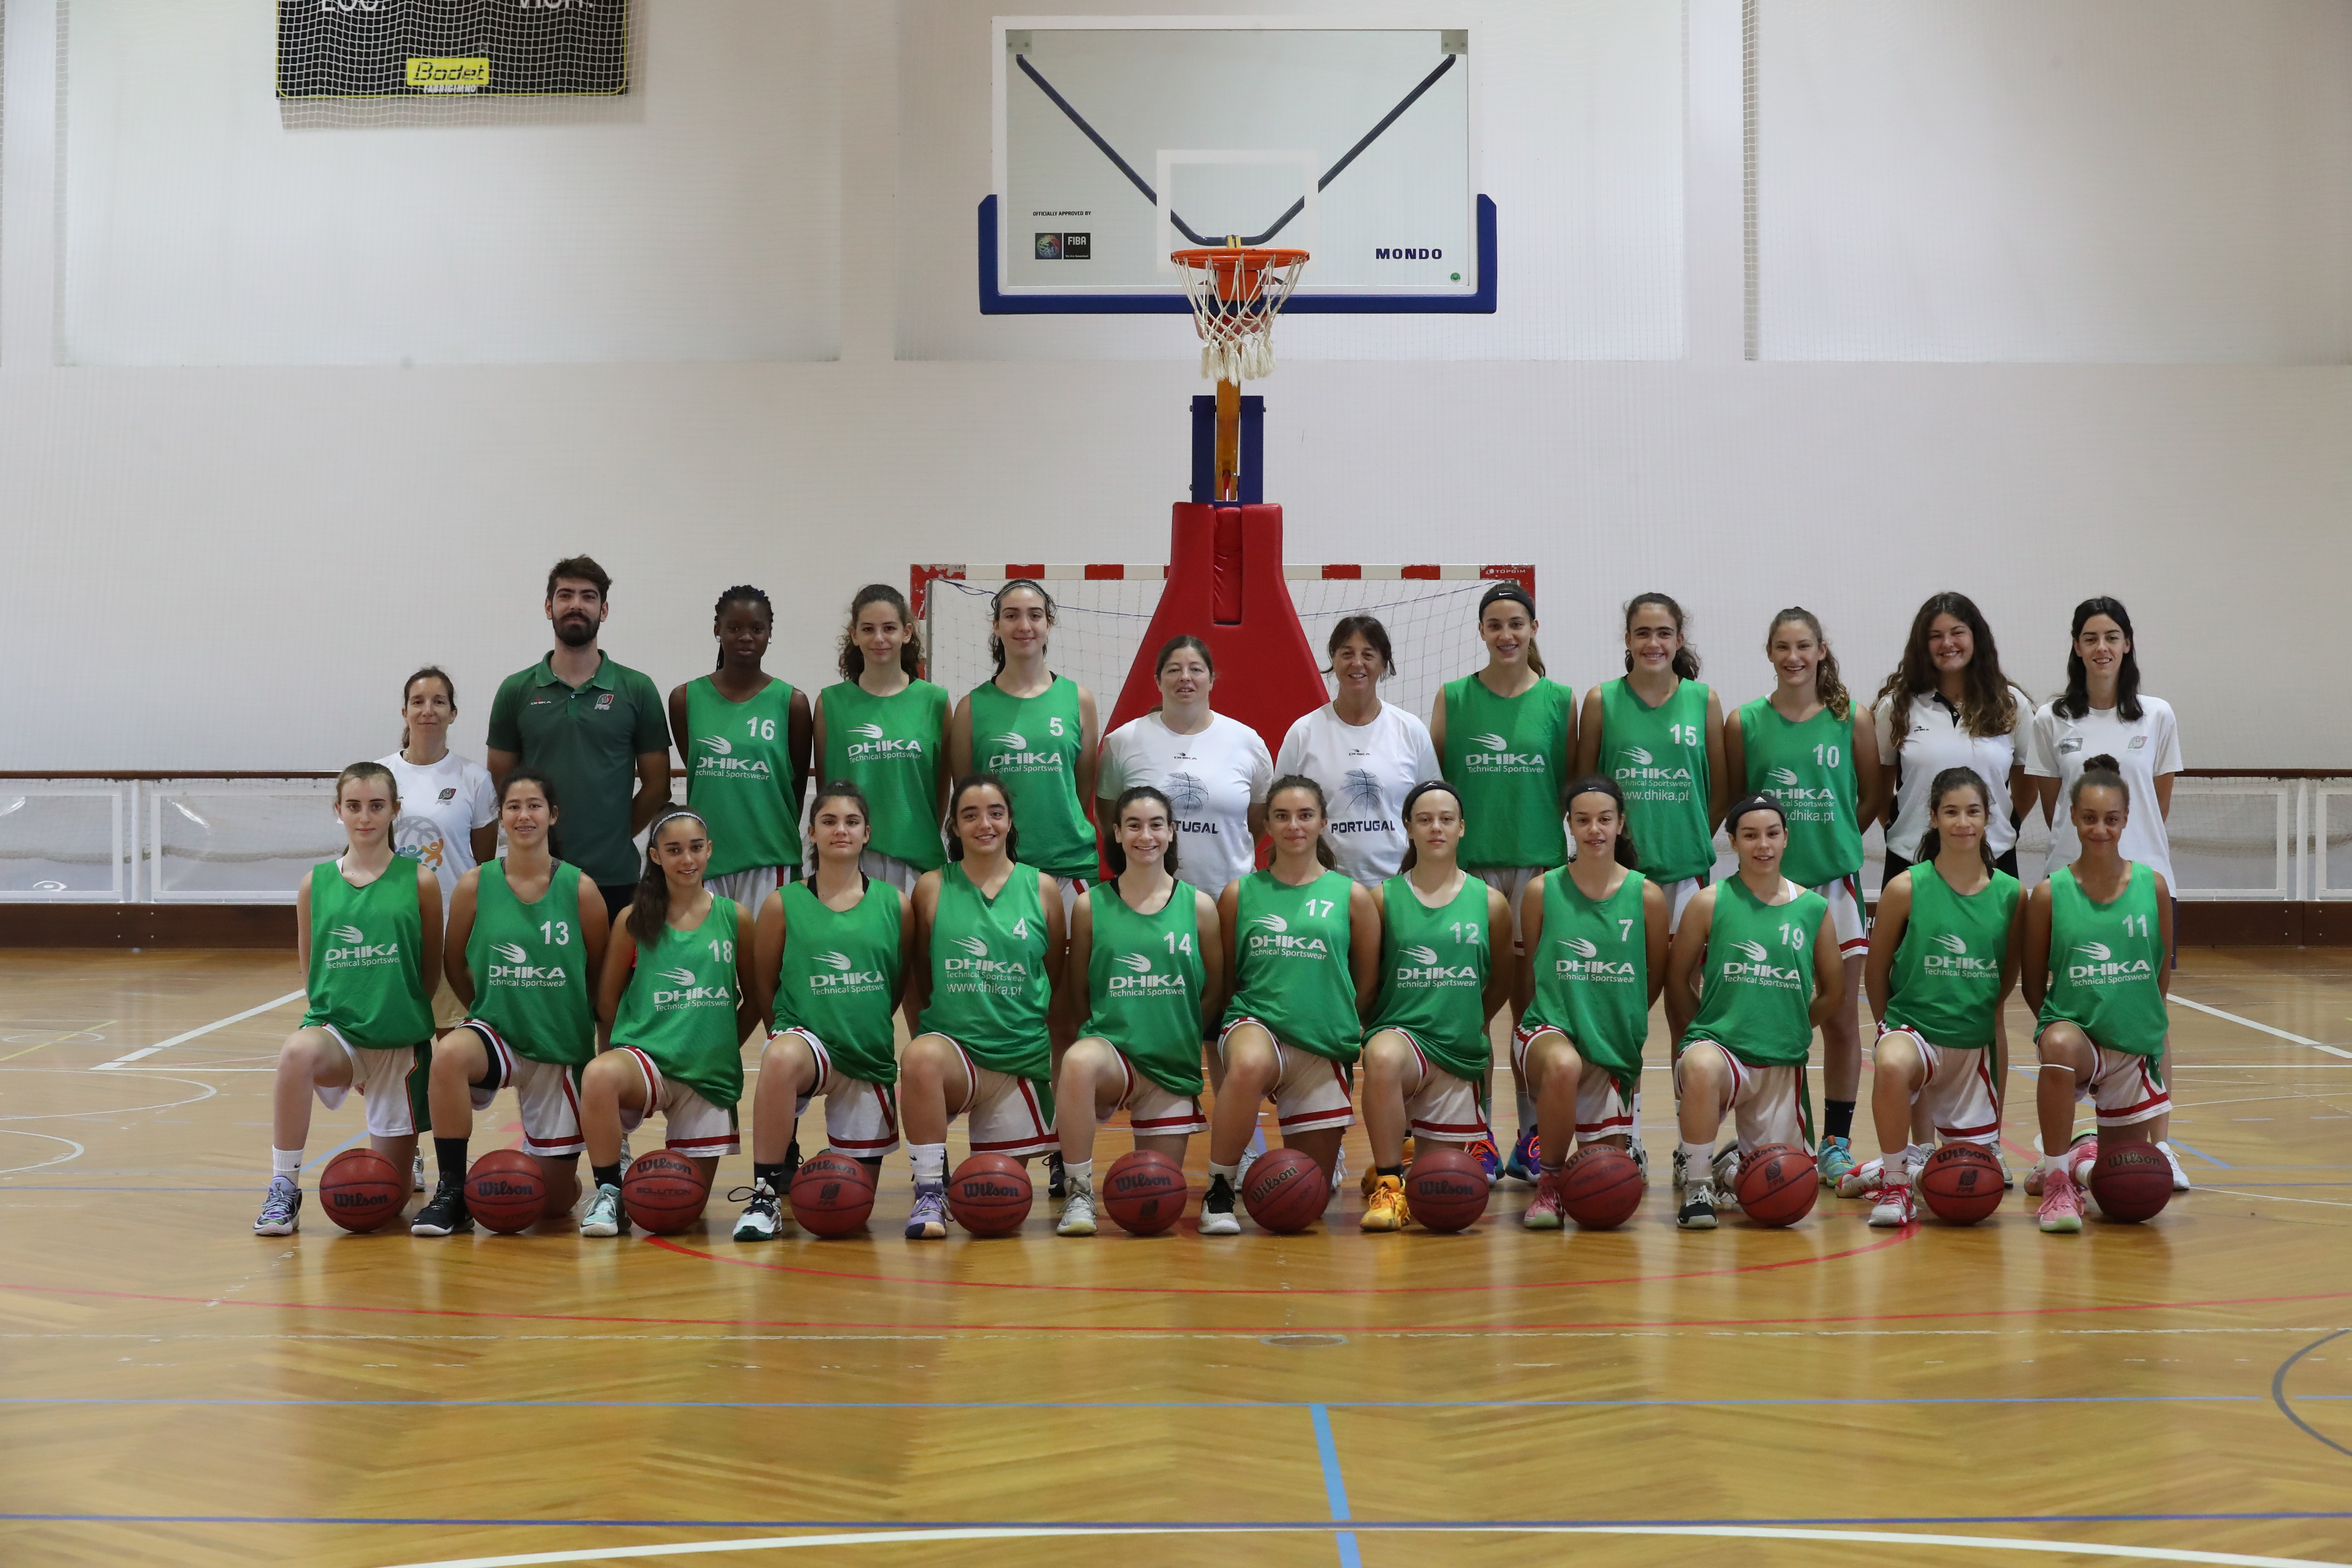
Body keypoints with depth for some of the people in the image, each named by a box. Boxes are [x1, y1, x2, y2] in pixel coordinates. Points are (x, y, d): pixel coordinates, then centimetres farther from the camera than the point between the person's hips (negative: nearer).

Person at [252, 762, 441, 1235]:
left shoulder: (420, 881, -4)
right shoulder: (316, 883, 1)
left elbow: (431, 970, 6)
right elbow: (311, 969, 11)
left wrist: (398, 1015, 7)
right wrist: (330, 1014, 2)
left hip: (400, 1041, 0)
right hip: (336, 1030, 1)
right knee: (297, 1052, -39)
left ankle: (407, 1145, 42)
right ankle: (284, 1191, -23)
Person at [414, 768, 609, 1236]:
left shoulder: (580, 889, -8)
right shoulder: (475, 886, -6)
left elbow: (601, 974, 2)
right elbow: (454, 964, 7)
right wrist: (490, 1011, 6)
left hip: (561, 1047, 0)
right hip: (497, 1033, 0)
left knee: (557, 1198, 3)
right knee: (449, 1054, -38)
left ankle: (541, 1161, 43)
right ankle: (452, 1193, -22)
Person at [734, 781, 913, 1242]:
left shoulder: (895, 905, 1)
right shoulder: (783, 904, -3)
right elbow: (763, 984, 5)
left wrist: (867, 1025, 10)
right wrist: (788, 1033, 0)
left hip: (870, 1056, 2)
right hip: (805, 1038, -2)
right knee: (781, 1057, -41)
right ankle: (766, 1196, -25)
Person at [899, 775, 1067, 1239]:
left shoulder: (1041, 888, 4)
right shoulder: (933, 888, 1)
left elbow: (1056, 980, 12)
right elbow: (917, 978, 6)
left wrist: (1057, 1056, 10)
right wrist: (924, 1043, -3)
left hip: (1023, 1057, 1)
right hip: (953, 1046, -1)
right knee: (921, 1058, -38)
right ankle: (930, 1191, -23)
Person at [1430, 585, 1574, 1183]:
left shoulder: (1559, 700, 6)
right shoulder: (1454, 698, 4)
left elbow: (1573, 784, 9)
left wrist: (1582, 855, 5)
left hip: (1540, 862, 0)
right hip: (1472, 861, 0)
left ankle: (1532, 1137, 12)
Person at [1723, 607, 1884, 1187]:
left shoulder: (1852, 720, 1)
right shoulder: (1745, 722, 1)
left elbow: (1871, 799, 8)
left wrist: (1831, 841, 4)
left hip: (1834, 881, 0)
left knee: (1841, 1019, 4)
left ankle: (1837, 1141, 14)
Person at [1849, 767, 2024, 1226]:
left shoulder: (2011, 894, -2)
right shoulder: (1907, 888, -10)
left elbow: (2009, 976, 13)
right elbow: (1875, 972, 0)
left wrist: (1983, 1018, 11)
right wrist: (1891, 1029, 4)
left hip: (1975, 1046, 4)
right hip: (1913, 1030, -3)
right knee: (1892, 1065, -40)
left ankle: (1917, 1160, 40)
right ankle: (1893, 1181, -17)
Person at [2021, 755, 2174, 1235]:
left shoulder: (2153, 886, -4)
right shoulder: (2049, 893, -8)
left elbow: (2163, 973, 8)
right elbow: (2033, 984, 0)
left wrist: (2144, 1026, 8)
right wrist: (2057, 1029, -8)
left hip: (2135, 1046, 3)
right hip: (2074, 1028, -2)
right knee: (2059, 1047, -41)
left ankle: (2082, 1158, 44)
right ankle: (2056, 1182, -21)